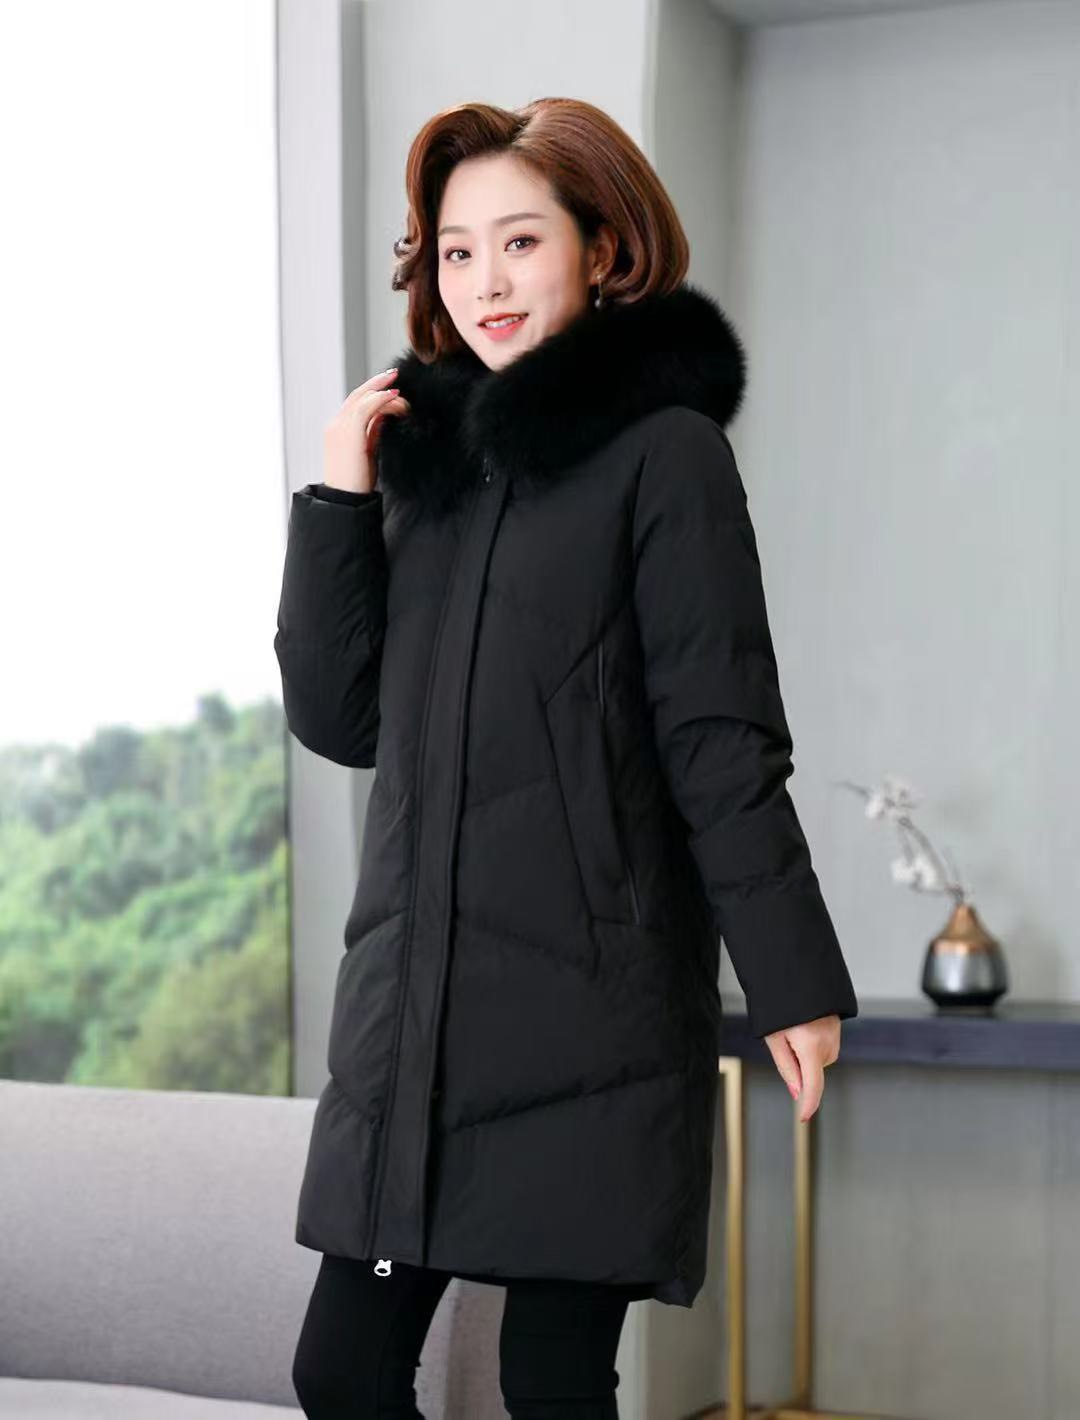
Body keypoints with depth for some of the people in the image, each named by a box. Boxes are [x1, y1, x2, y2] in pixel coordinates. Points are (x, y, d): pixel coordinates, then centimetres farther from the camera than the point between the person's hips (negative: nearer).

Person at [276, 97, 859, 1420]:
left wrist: (792, 977, -11)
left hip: (589, 1007, -6)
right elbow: (339, 718, 11)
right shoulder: (429, 451, 14)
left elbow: (722, 737, -7)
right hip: (411, 1000, 6)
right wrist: (336, 501, 1)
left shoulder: (662, 449, -4)